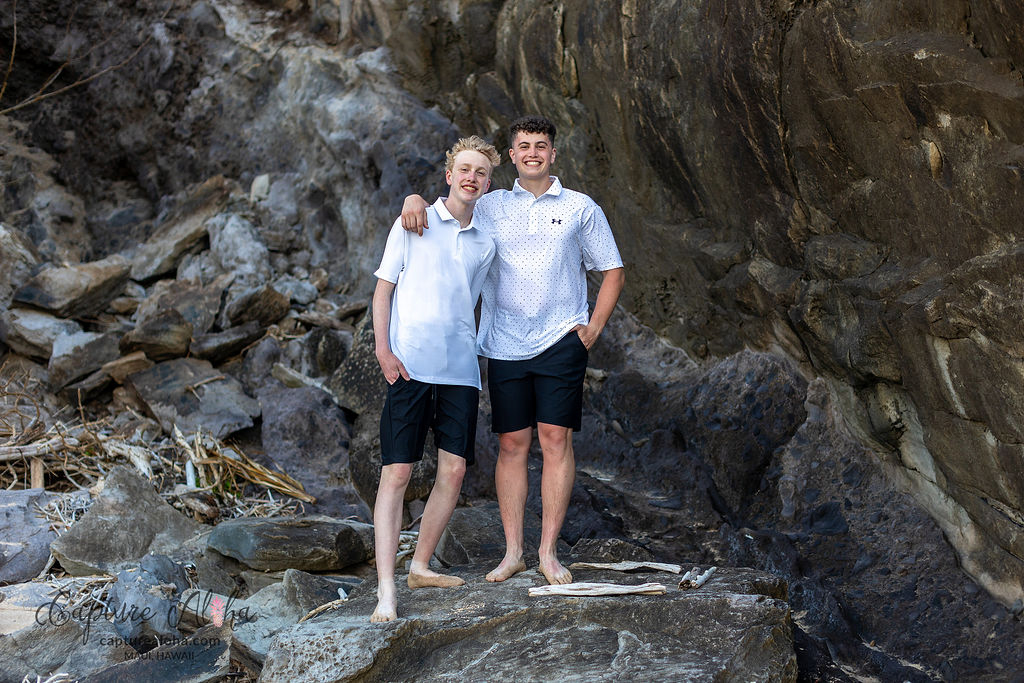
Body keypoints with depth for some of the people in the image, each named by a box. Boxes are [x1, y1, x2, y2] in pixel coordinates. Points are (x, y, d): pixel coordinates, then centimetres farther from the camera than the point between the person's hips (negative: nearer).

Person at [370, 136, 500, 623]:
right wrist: (383, 349, -8)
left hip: (460, 368, 4)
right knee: (396, 472, -7)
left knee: (454, 470, 3)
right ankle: (386, 591, -9)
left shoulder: (485, 242, 14)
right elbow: (383, 289, 3)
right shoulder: (413, 225, 4)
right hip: (410, 366, -4)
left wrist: (466, 352, 16)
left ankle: (420, 566, 21)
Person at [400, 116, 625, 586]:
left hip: (560, 342, -1)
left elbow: (613, 271, 13)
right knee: (511, 445, 3)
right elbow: (442, 209, 15)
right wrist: (414, 201, -10)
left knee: (555, 440, -5)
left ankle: (549, 552, 1)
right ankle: (512, 551, 9)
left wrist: (594, 328, 2)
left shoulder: (581, 208, 9)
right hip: (505, 346, 2)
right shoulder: (490, 207, 12)